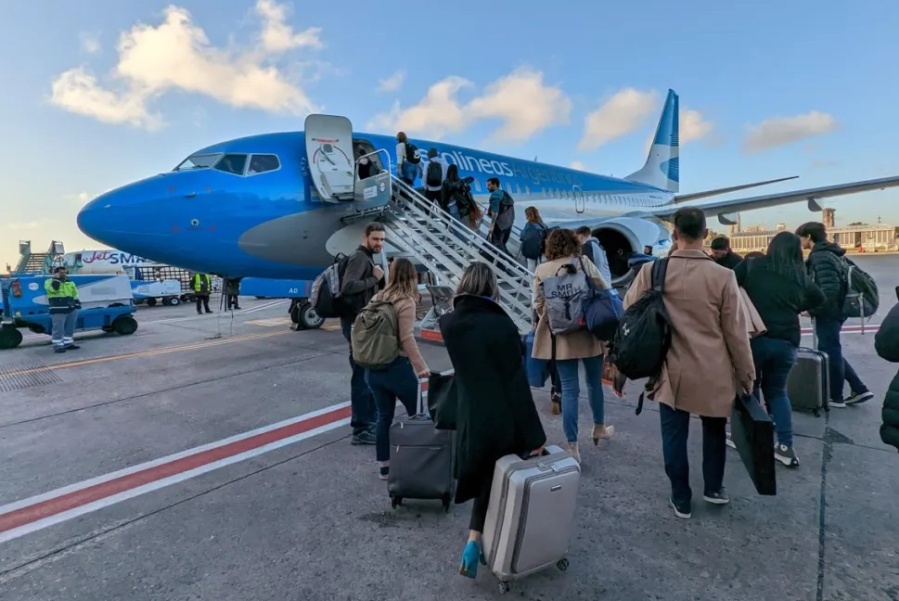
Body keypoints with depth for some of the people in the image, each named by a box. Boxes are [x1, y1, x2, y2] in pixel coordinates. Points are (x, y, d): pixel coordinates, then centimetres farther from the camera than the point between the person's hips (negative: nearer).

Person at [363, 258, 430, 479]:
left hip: (373, 367, 7)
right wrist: (421, 366, -13)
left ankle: (385, 466, 22)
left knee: (383, 416, 14)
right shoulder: (406, 302, -12)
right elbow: (407, 339, -18)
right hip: (397, 367, -6)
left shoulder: (377, 298, 8)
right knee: (417, 414, 11)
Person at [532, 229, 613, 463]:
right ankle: (599, 428, 40)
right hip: (589, 333, 0)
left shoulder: (541, 270, -1)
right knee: (594, 382, 19)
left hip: (561, 336, 0)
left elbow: (538, 305, -3)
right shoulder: (583, 262, -2)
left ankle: (572, 447, 4)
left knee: (569, 389, 3)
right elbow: (605, 290, -1)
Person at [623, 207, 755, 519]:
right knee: (714, 429, 25)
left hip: (671, 371, 0)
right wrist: (747, 375, 6)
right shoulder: (722, 276, -12)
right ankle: (713, 488, 40)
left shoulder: (652, 271, -11)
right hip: (713, 373, 1)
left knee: (675, 436, 13)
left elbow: (629, 312, 1)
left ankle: (681, 499, 27)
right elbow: (736, 332, -6)